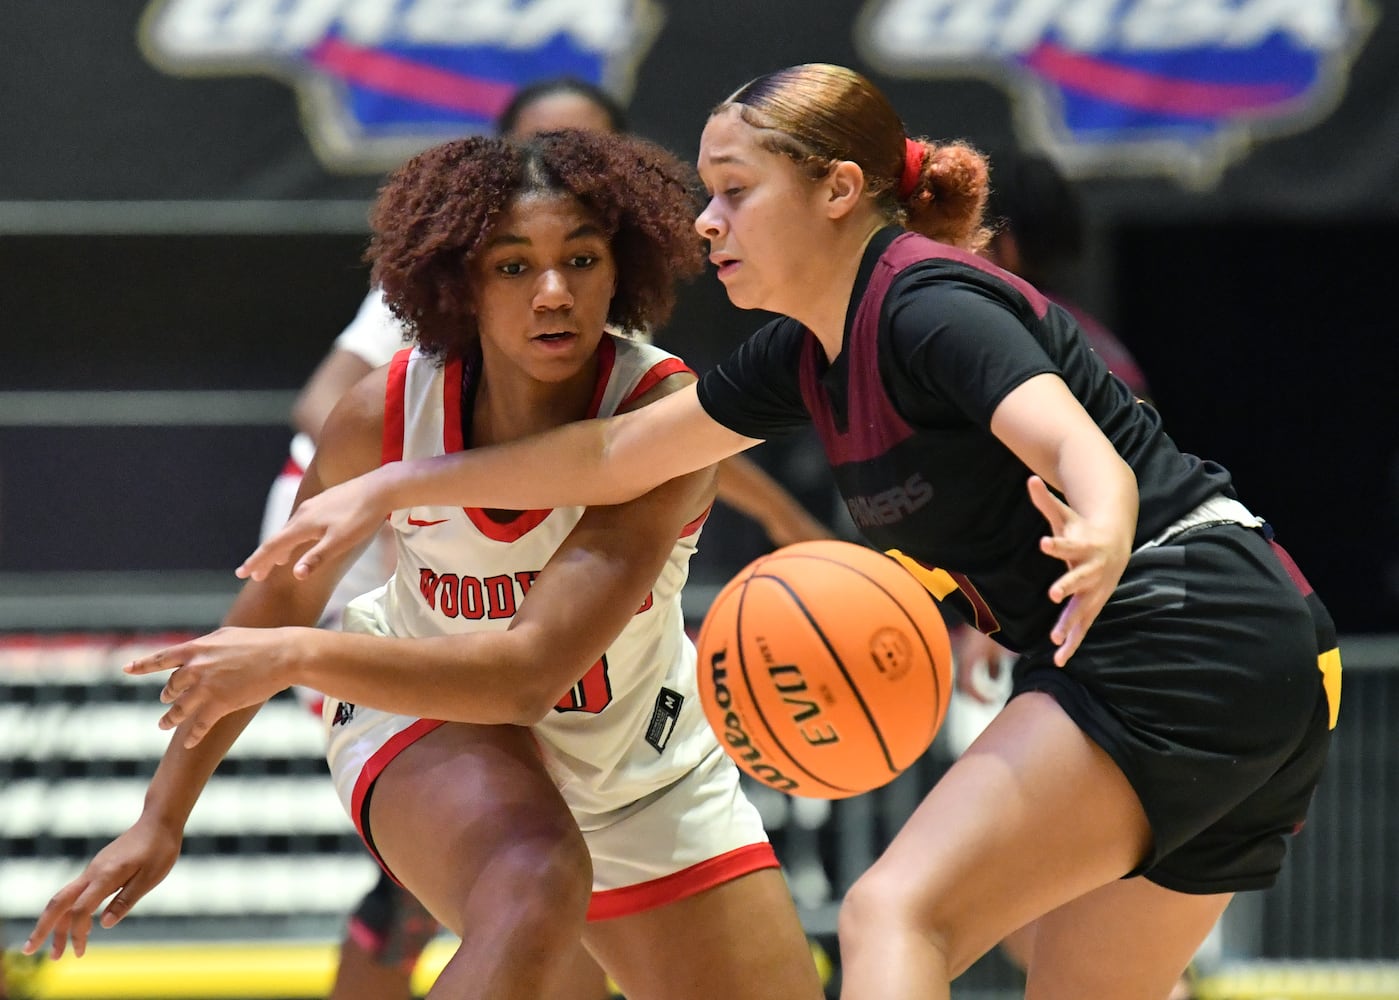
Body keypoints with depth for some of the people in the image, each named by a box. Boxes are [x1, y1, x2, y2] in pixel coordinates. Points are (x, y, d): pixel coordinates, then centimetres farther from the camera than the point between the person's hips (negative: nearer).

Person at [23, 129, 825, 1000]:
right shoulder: (387, 414, -21)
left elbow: (535, 668, -37)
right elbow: (282, 598, -1)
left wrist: (301, 657, -43)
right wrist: (161, 821, 3)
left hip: (646, 768, 2)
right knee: (533, 896, -37)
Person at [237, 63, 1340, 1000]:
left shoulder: (928, 306, -12)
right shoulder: (809, 353, 15)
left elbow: (1085, 450, -28)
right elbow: (617, 453, 25)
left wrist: (1100, 541, -51)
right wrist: (388, 489, 26)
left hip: (1187, 631, -10)